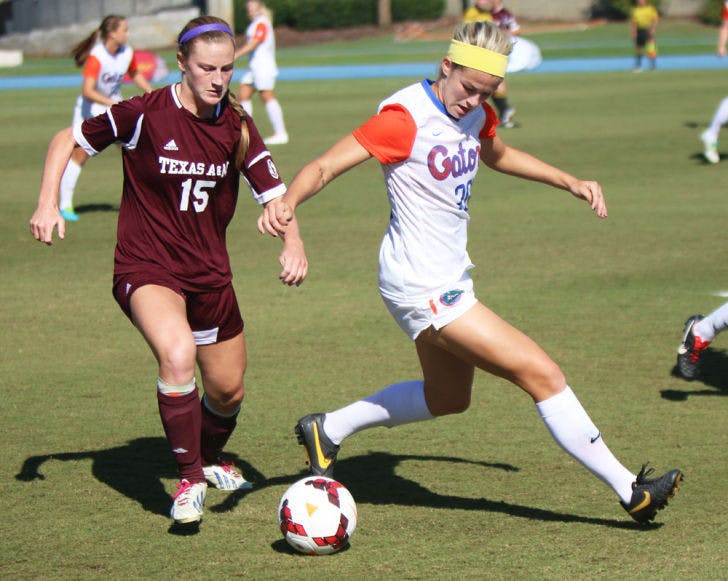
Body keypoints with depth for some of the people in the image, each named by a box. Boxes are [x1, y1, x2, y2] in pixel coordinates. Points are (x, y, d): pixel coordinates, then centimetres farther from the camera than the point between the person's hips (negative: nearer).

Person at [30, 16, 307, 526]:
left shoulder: (237, 126, -2)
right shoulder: (146, 114, -14)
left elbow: (274, 193, 2)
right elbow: (69, 140, -1)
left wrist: (293, 243, -18)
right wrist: (48, 204, -13)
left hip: (210, 272, 5)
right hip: (146, 268, -5)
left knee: (228, 390, 13)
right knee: (178, 353, -33)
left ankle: (211, 458, 49)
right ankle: (189, 479, -18)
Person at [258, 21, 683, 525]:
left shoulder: (474, 114, 3)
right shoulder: (406, 117, -21)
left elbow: (496, 154, 26)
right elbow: (326, 166, -23)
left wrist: (569, 182, 19)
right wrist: (288, 203, -43)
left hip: (449, 278, 10)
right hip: (423, 287, -10)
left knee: (448, 397, 27)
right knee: (542, 374, -10)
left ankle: (328, 428, 37)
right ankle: (630, 490, -2)